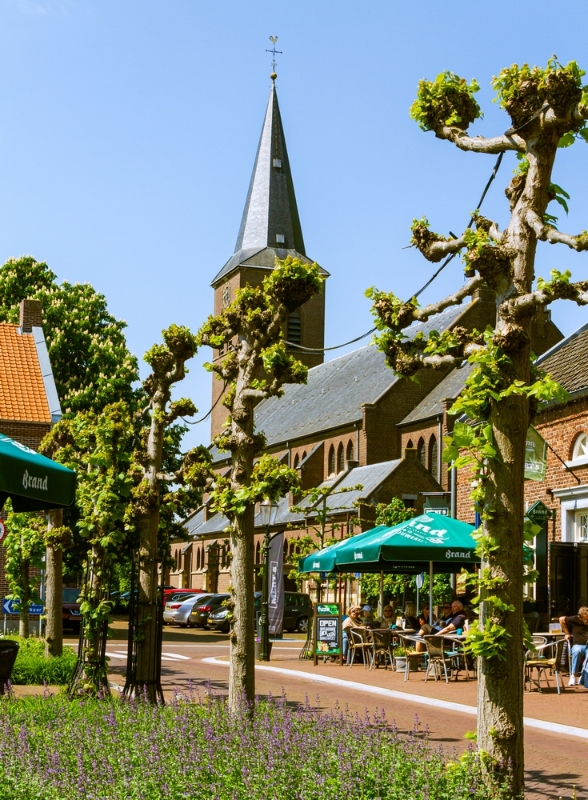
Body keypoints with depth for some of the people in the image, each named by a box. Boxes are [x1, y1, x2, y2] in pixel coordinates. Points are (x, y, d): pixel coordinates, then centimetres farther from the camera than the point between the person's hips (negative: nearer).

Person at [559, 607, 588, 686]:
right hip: (578, 645, 0)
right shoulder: (575, 619, 1)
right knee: (578, 651, -40)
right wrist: (567, 633, 16)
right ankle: (573, 675, -31)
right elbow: (561, 619, 16)